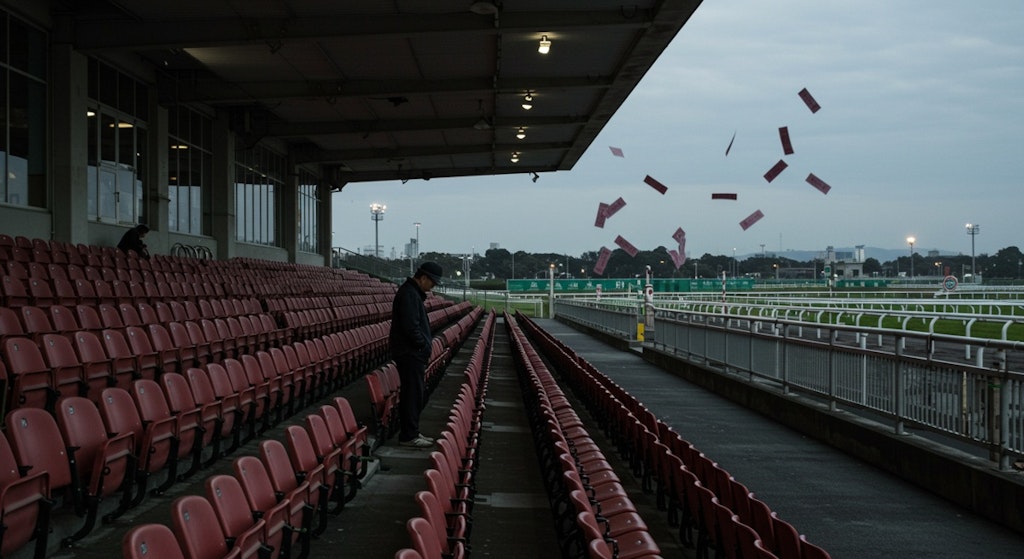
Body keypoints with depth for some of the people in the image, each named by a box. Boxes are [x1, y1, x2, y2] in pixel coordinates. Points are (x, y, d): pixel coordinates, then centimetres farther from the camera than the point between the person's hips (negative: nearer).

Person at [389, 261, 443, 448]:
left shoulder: (413, 293, 16)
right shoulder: (409, 294, -17)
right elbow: (411, 327, -24)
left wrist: (425, 346, 12)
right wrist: (424, 346, -13)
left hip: (413, 354, 11)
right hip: (410, 354, -11)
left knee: (417, 394, 15)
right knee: (413, 394, -6)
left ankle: (411, 432, 23)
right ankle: (408, 436, 0)